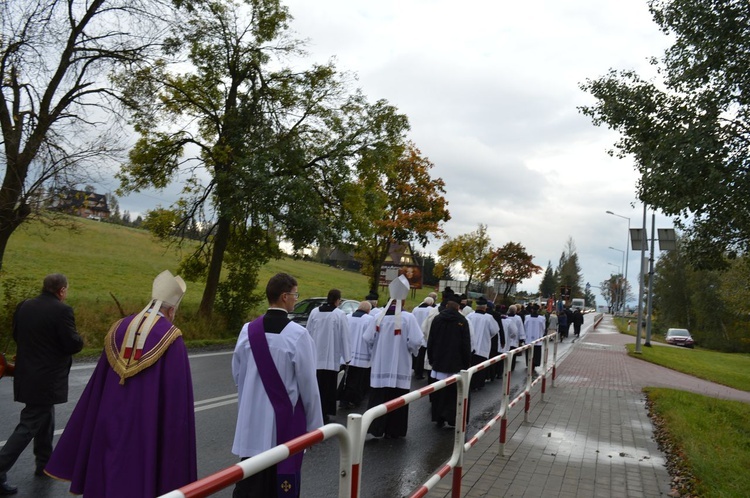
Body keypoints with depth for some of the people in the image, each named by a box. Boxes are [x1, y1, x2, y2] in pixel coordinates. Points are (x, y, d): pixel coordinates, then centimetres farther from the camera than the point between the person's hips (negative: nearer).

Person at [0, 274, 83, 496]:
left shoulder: (24, 306, 3)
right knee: (29, 426, 0)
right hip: (47, 379, -8)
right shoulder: (62, 310, -19)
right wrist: (80, 340, 2)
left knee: (45, 418, 23)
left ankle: (45, 463, 35)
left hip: (27, 375, 8)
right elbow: (73, 344, -18)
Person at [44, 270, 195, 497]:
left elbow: (100, 380, 8)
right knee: (140, 475, 6)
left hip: (111, 417, 5)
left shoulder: (120, 327, 2)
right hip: (147, 423, -5)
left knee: (109, 471, 18)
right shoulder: (171, 337, -14)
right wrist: (175, 432, -5)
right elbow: (177, 395, -14)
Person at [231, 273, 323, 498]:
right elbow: (308, 384, -11)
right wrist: (314, 425, 1)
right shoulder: (298, 334, -17)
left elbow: (237, 375, 9)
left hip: (253, 419, 4)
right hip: (285, 420, -4)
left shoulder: (248, 330, -3)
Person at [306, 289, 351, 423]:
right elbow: (344, 336, -9)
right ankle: (323, 413, 10)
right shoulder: (340, 314, -11)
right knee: (327, 386, 6)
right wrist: (347, 357, -2)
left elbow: (308, 333, 7)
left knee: (315, 385, 14)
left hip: (315, 356, 4)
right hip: (331, 357, -4)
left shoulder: (314, 312, 1)